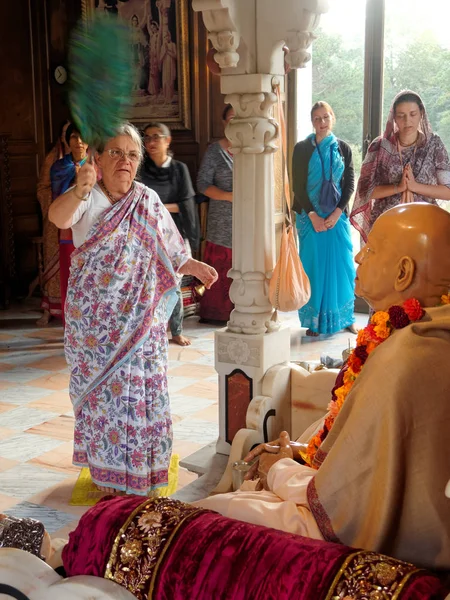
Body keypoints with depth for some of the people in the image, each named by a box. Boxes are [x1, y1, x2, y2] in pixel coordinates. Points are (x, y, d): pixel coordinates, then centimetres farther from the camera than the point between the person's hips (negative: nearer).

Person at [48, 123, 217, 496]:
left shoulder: (148, 202, 4)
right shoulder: (87, 198, -8)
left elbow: (168, 254, 15)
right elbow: (59, 217, -33)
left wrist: (196, 267, 3)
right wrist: (79, 190, -51)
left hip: (139, 317, 2)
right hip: (93, 318, -2)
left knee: (140, 389, 7)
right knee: (99, 389, 8)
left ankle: (141, 468, 23)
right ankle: (103, 467, 25)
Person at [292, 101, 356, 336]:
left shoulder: (343, 148, 7)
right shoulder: (302, 148, 1)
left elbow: (350, 184, 4)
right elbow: (297, 186, -2)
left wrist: (337, 213, -9)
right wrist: (313, 215, -10)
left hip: (337, 216, 2)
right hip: (310, 217, -1)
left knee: (341, 265, 2)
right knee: (313, 266, 1)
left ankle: (345, 318, 14)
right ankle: (314, 322, 8)